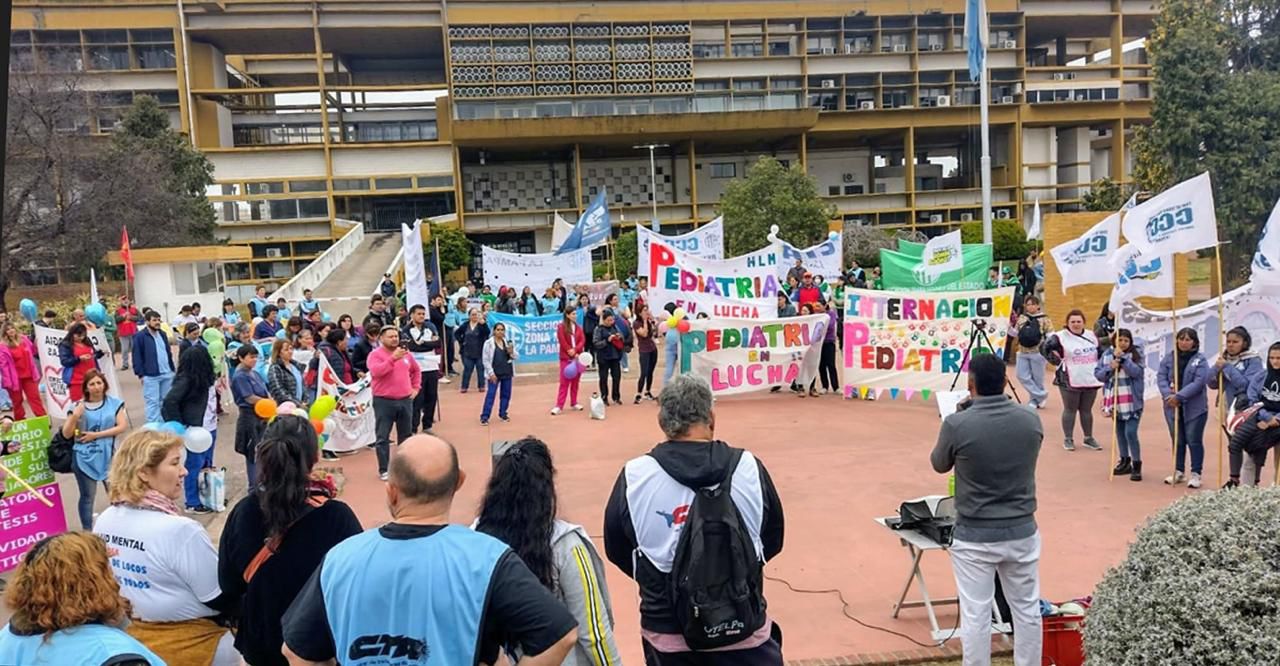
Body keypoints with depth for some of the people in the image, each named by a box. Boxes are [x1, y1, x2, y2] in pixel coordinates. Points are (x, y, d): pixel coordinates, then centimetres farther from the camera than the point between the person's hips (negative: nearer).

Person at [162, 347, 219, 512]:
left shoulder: (204, 377, 7)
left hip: (210, 427, 8)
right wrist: (179, 425, -16)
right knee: (194, 466, 3)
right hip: (196, 430, -8)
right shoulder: (186, 379, -17)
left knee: (207, 465, 18)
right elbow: (170, 401, -21)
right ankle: (192, 503, 13)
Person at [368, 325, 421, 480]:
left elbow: (416, 370, 25)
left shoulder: (406, 353, 9)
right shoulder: (375, 354, -7)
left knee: (405, 436, 13)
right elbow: (376, 371, -25)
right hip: (384, 401, -5)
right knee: (382, 437, -2)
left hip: (405, 400, 5)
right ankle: (383, 470, 5)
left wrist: (416, 387, 15)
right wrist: (393, 358, -30)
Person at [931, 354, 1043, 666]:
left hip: (974, 537, -4)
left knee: (975, 615, 6)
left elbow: (939, 464, 1)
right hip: (1022, 531, 4)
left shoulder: (957, 424, -18)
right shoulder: (1031, 420, -5)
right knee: (1027, 610, 18)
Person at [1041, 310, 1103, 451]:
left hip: (1091, 380, 5)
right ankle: (1068, 439, 14)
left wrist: (1099, 366, 13)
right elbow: (1047, 348, -4)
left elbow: (1100, 352, 23)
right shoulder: (1060, 337, -11)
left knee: (1086, 410, 13)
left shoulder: (1091, 336, 9)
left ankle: (1089, 438, 25)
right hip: (1070, 381, -5)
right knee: (1070, 410, 4)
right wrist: (1057, 360, -11)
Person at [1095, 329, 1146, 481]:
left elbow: (1137, 372, -18)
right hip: (1115, 400, 4)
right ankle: (1125, 462, 28)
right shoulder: (1107, 354, 4)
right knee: (1119, 432, 14)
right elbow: (1098, 374, 2)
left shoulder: (1136, 353, -4)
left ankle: (1136, 465, 0)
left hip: (1132, 402, -4)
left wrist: (1123, 357, -24)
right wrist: (1109, 368, -16)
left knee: (1130, 432, -11)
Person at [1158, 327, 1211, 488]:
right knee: (1177, 440, 13)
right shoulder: (1169, 358, 4)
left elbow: (1199, 382, -17)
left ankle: (1195, 474, 11)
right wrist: (1168, 395, -19)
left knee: (1194, 440, 2)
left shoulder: (1200, 360, -6)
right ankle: (1179, 471, 25)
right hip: (1172, 406, 4)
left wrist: (1179, 396, -24)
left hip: (1194, 407, -4)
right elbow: (1161, 377, -3)